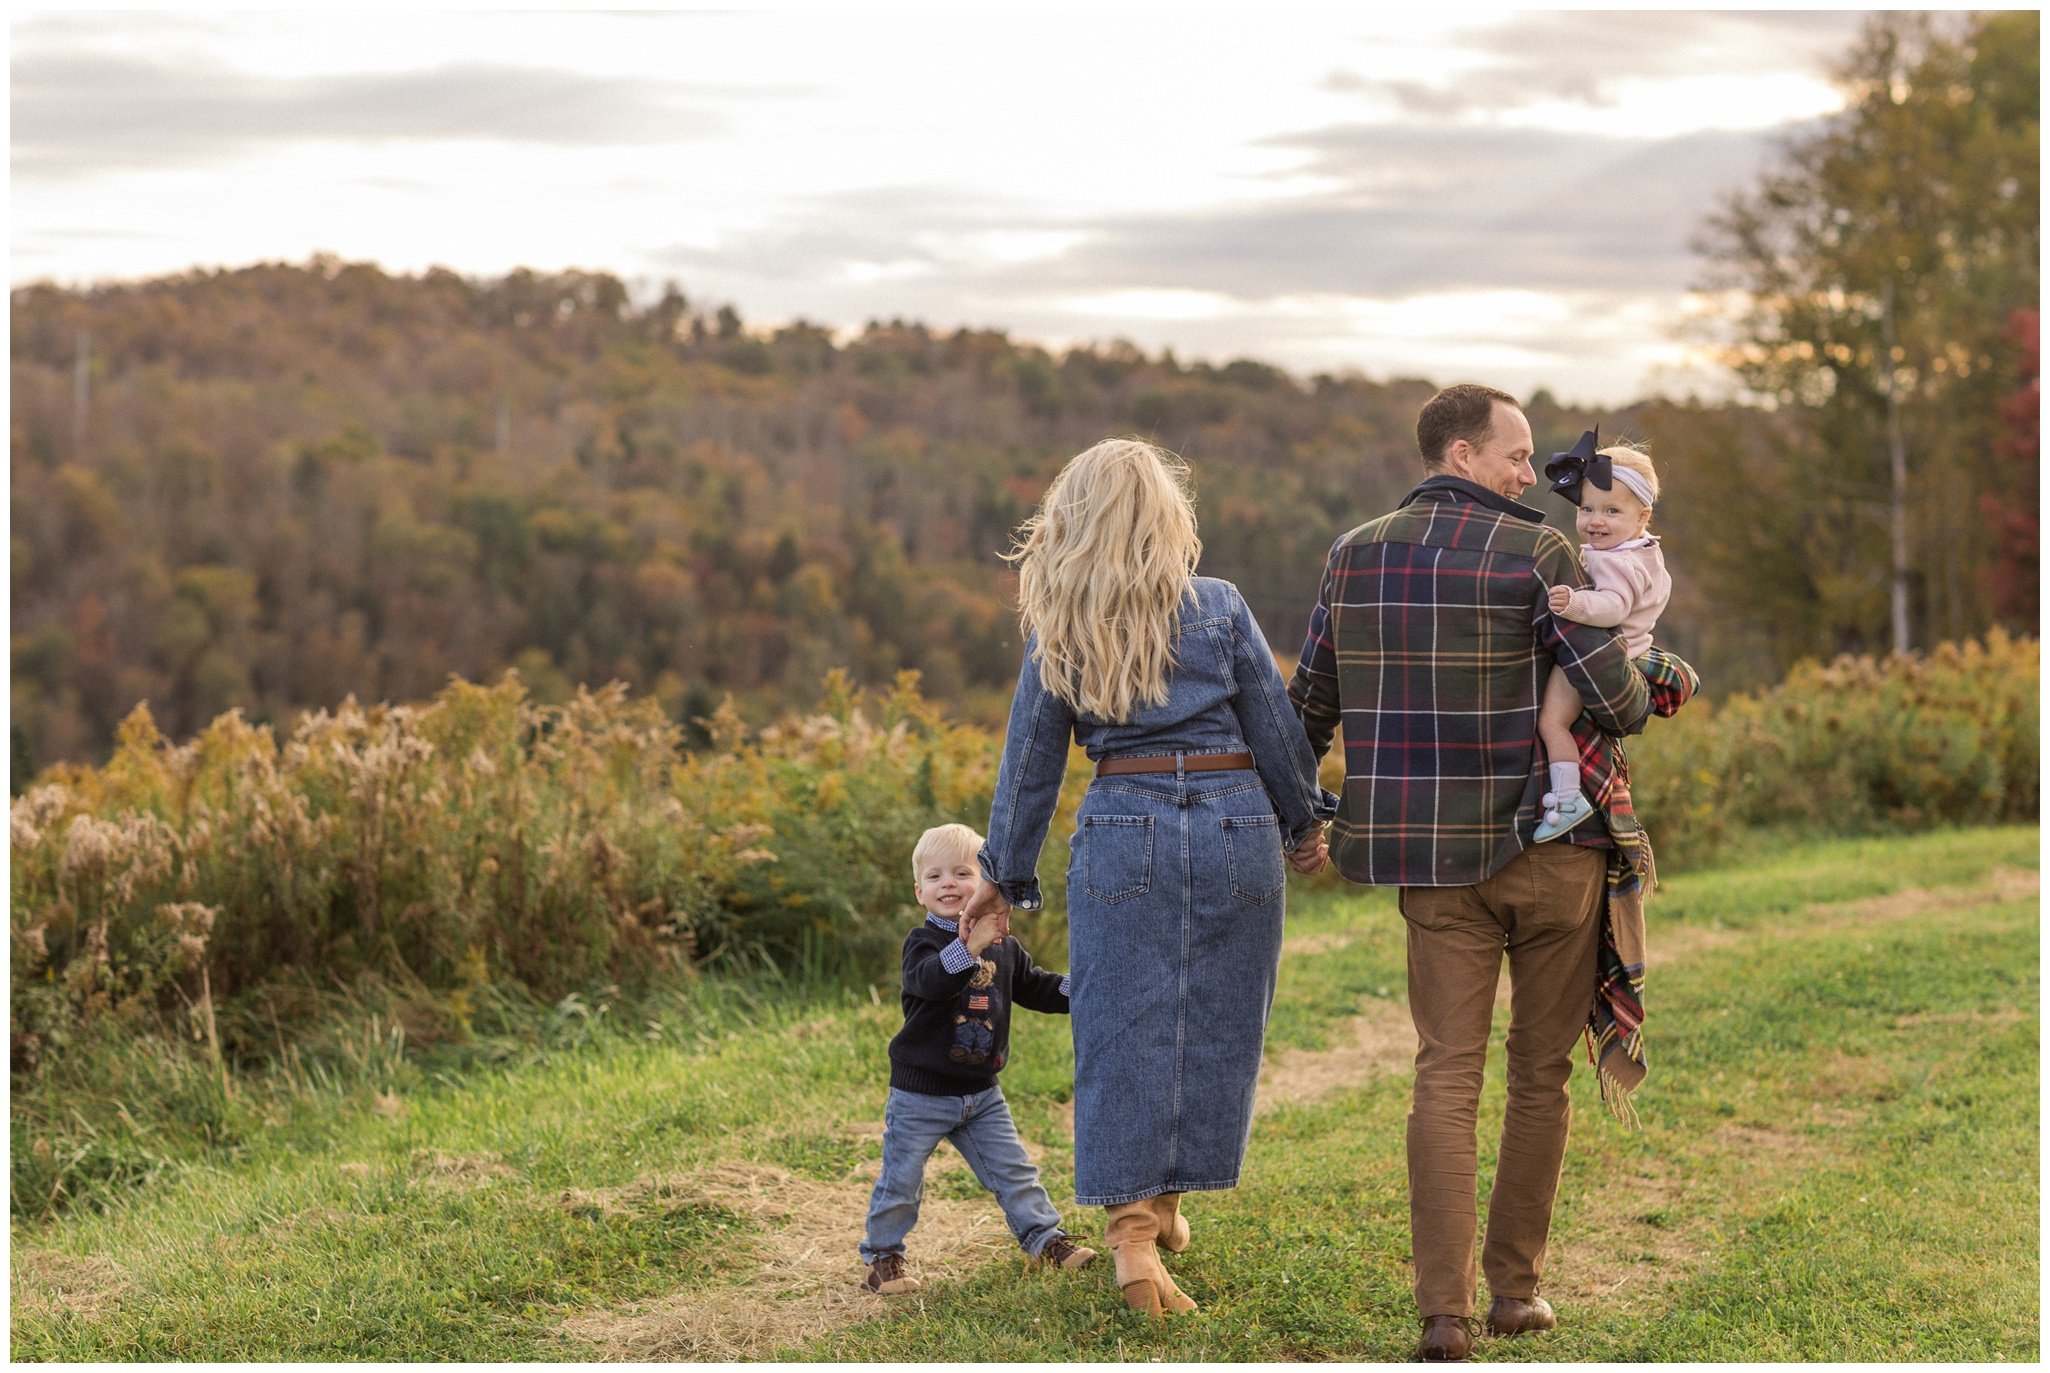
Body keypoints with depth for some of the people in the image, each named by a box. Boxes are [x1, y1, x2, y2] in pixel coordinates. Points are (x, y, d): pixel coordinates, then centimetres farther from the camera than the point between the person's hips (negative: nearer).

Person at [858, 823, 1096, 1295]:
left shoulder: (1002, 946, 4)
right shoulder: (923, 941, -14)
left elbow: (1034, 986, 17)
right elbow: (929, 979, -36)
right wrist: (969, 947, -52)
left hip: (981, 1091, 4)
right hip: (921, 1091, -4)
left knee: (1013, 1170, 10)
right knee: (901, 1179, 3)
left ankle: (1045, 1238, 23)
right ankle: (882, 1255, 18)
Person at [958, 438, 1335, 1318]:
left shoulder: (1057, 634, 3)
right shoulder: (1219, 609, -1)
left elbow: (1030, 760, 7)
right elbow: (1275, 729, 3)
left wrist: (1007, 875, 16)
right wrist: (1304, 823, 18)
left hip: (1124, 832, 1)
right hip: (1235, 827, 0)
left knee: (1123, 1030, 2)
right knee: (1214, 1024, 13)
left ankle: (1131, 1227, -9)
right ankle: (1166, 1201, 25)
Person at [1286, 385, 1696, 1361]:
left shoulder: (1353, 557, 5)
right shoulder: (1533, 553, -10)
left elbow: (1309, 706, 11)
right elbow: (1615, 699, -12)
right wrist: (1667, 686, 12)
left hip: (1432, 854, 3)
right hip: (1550, 843, -3)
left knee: (1447, 1071, 3)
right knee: (1540, 1071, 11)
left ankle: (1443, 1309, -7)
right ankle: (1517, 1283, 18)